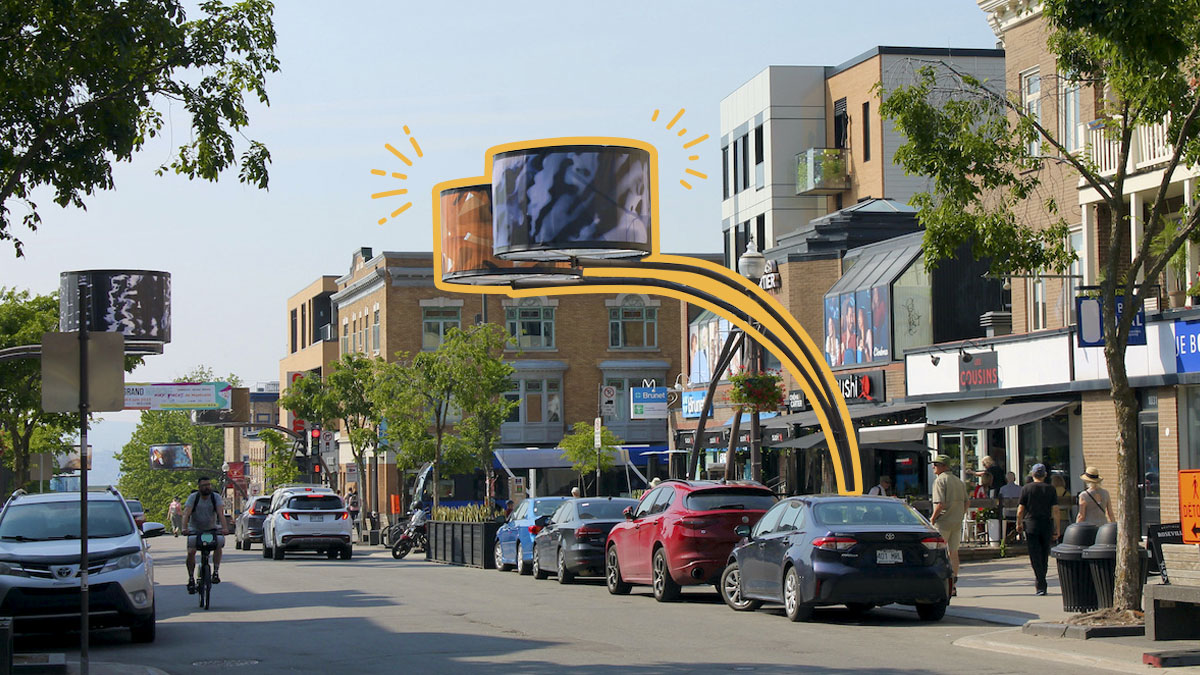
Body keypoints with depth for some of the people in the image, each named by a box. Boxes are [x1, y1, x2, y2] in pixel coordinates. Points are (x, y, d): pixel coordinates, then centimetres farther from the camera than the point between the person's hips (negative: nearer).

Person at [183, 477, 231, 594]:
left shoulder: (216, 497, -8)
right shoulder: (193, 497, -11)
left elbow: (221, 513, -21)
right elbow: (186, 513, -23)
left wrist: (224, 527, -39)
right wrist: (184, 528, -41)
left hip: (212, 528, 1)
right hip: (195, 530, -1)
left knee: (218, 544, -27)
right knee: (191, 552, -18)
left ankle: (216, 572, -17)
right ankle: (191, 579, -4)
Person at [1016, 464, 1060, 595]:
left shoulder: (1026, 488, -2)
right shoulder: (1050, 489, 1)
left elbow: (1020, 510, -2)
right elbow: (1055, 511, -2)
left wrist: (1019, 524, 13)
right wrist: (1057, 529, 2)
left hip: (1031, 525, -2)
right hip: (1047, 525, 2)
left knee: (1035, 556, -2)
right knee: (1044, 555, 14)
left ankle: (1041, 586, -10)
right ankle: (1039, 583, 23)